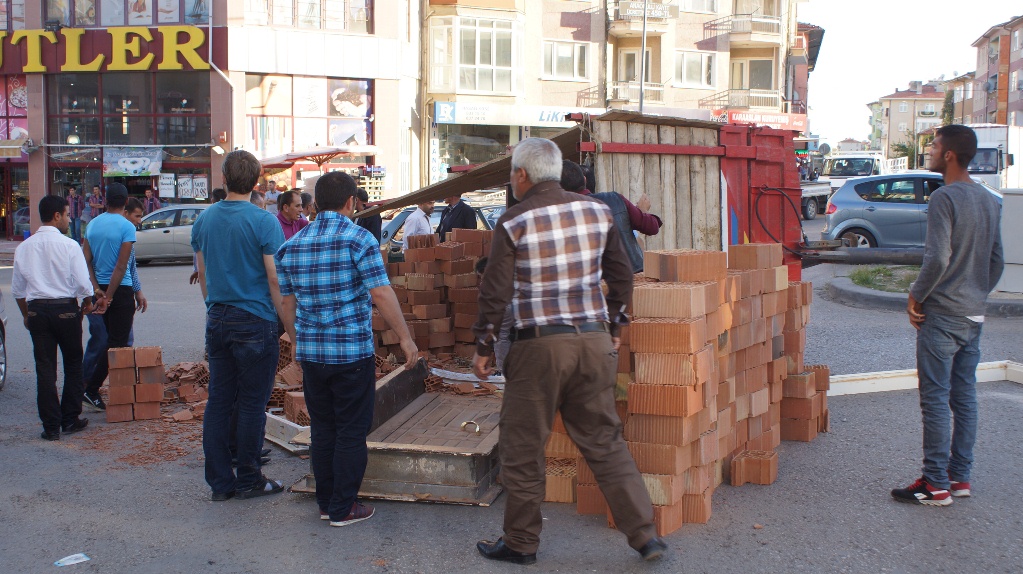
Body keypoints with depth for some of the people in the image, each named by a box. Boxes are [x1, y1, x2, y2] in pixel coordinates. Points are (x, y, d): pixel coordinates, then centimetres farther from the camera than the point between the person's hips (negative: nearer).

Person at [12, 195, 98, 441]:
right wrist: (87, 303, 8)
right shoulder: (69, 245, -9)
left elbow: (17, 289, 10)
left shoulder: (24, 247, 4)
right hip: (65, 310, -3)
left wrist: (26, 314, 22)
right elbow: (82, 283, -12)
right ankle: (70, 419, 16)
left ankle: (51, 426, 7)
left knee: (45, 369, 6)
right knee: (73, 365, 13)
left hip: (37, 310, 3)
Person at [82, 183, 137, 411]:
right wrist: (108, 296, -12)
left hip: (101, 288, 7)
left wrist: (97, 290, 0)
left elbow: (86, 261, 3)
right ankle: (91, 389, -9)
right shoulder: (126, 227, -11)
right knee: (116, 343, -3)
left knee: (113, 339, 17)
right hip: (120, 289, -7)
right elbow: (121, 266, -16)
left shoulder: (92, 225, 7)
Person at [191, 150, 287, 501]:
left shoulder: (204, 219, 6)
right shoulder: (263, 222, -12)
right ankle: (248, 481, 12)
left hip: (217, 322, 6)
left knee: (219, 400, 10)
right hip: (255, 322, -5)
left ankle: (220, 482, 16)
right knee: (252, 403, 3)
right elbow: (275, 278, -13)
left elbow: (202, 274, 15)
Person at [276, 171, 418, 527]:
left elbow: (287, 304, 12)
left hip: (310, 352, 5)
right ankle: (343, 508, 11)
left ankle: (325, 503, 23)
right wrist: (405, 338, -8)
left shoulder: (291, 246, 7)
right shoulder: (358, 239, -10)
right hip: (353, 351, -5)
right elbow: (381, 295, -15)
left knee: (322, 429, 15)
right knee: (352, 431, 5)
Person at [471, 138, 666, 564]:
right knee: (604, 441, 14)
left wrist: (483, 348, 3)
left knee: (522, 448, 9)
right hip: (594, 340, 5)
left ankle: (520, 543, 20)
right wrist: (613, 329, 22)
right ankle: (644, 534, 13)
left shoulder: (513, 223, -7)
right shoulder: (598, 212, 6)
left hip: (539, 345, -4)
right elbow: (622, 277, 11)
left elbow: (495, 293, -7)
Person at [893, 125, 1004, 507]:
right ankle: (960, 476, 19)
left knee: (935, 398, -3)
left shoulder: (944, 198, -15)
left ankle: (936, 484, 0)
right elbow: (997, 261, 15)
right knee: (965, 397, 12)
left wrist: (915, 296, -10)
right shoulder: (989, 201, 12)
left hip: (943, 314, -9)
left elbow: (937, 259, -23)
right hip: (974, 316, 9)